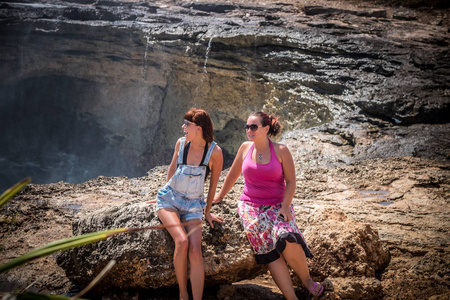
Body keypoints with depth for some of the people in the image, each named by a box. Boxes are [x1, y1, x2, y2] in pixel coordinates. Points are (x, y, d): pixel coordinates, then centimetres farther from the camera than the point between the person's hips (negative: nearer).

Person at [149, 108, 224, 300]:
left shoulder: (214, 152, -11)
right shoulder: (181, 143, -2)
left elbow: (213, 183, 2)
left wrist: (207, 212, 10)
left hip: (193, 206, -1)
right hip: (169, 199, 1)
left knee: (195, 252, -19)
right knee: (182, 241, -24)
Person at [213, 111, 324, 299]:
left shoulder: (280, 150, -1)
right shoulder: (245, 148, 6)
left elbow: (291, 181, 0)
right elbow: (233, 175, 19)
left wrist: (285, 206, -12)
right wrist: (220, 196, 23)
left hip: (277, 205, -1)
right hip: (250, 206, 2)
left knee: (287, 240, -30)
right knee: (269, 248, -22)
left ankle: (306, 279, -5)